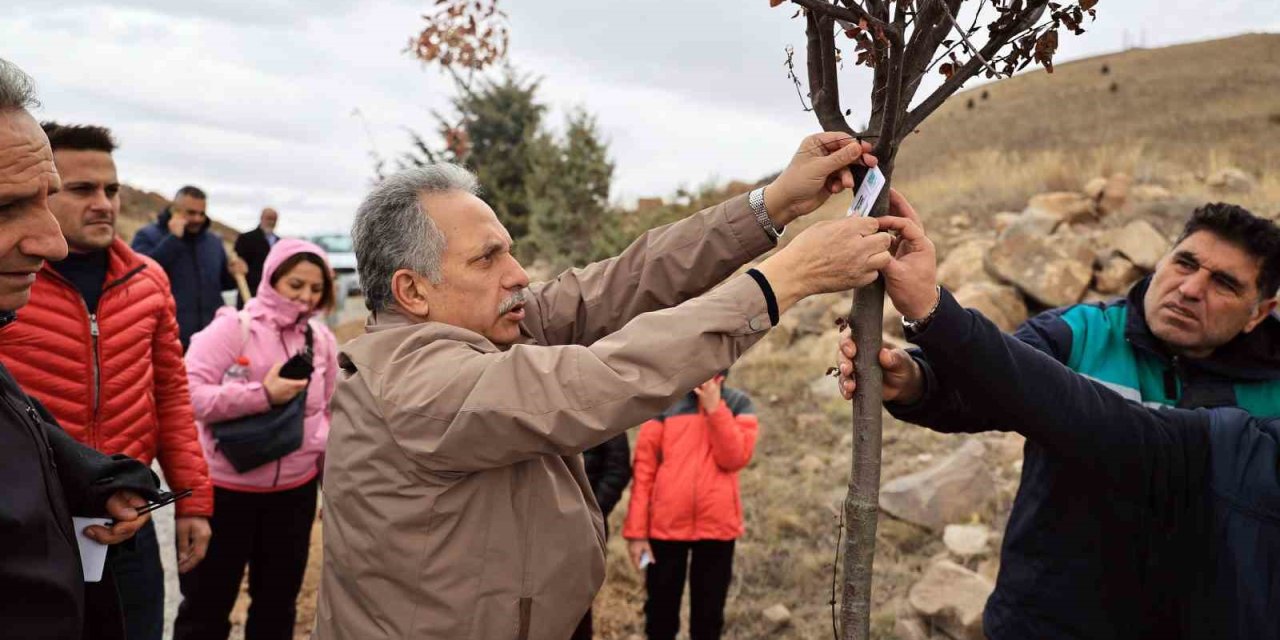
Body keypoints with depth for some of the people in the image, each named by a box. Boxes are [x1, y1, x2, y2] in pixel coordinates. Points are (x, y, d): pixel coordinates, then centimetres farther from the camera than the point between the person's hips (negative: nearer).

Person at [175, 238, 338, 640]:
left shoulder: (322, 339, 2)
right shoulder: (232, 328, -13)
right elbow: (189, 395, -21)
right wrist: (263, 394, -27)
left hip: (295, 489, 4)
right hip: (224, 487, -4)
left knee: (278, 603, 19)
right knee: (206, 604, 11)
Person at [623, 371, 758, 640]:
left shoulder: (738, 404, 4)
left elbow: (736, 457, -10)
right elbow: (644, 466, -2)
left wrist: (714, 407, -14)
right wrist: (636, 530, -6)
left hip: (717, 525, 1)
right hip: (666, 524, 0)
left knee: (709, 613, 9)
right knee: (661, 610, 9)